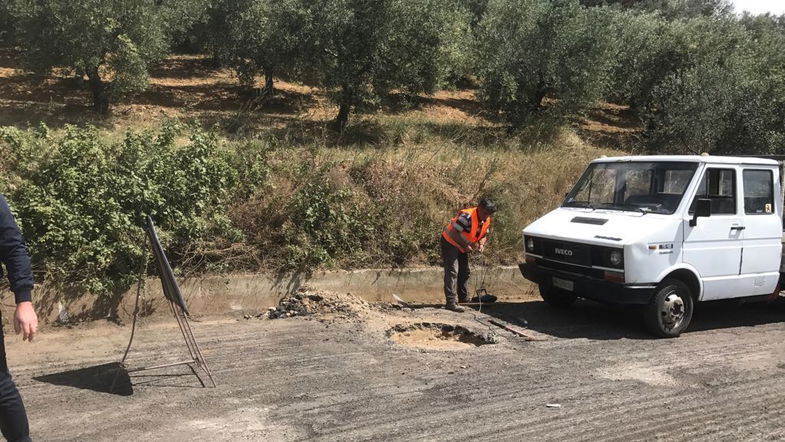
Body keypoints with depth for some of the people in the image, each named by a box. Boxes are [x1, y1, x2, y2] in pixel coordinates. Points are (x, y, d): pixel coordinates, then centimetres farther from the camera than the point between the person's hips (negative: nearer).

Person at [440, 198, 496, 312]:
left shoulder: (486, 220, -3)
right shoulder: (467, 216, -30)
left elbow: (483, 235, 9)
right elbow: (454, 233, -32)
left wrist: (481, 244, -12)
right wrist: (465, 246, -30)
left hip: (463, 246, 9)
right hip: (450, 242, -9)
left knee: (464, 272, 17)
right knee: (452, 272, -16)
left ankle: (463, 298, 33)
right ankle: (451, 302, -20)